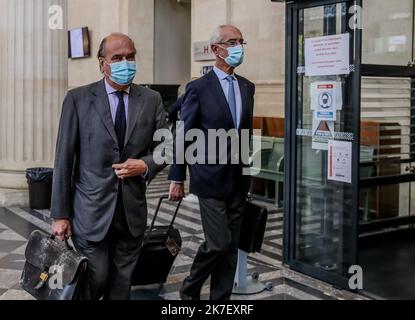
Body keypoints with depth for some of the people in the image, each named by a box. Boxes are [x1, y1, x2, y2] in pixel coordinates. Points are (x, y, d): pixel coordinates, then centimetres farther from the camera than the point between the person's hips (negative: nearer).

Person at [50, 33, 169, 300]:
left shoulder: (152, 100, 4)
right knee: (96, 281, 1)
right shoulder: (78, 99, -3)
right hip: (91, 210, -2)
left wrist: (146, 165, -11)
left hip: (132, 210, 3)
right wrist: (60, 214, -5)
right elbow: (64, 158, -4)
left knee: (122, 285, 12)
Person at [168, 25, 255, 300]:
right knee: (218, 243, -7)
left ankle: (222, 297, 20)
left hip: (239, 180, 6)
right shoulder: (200, 88, -8)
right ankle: (190, 290, 18)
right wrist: (177, 179, -5)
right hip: (211, 178, -6)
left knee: (231, 245, 8)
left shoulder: (247, 87, 10)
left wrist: (249, 170, 14)